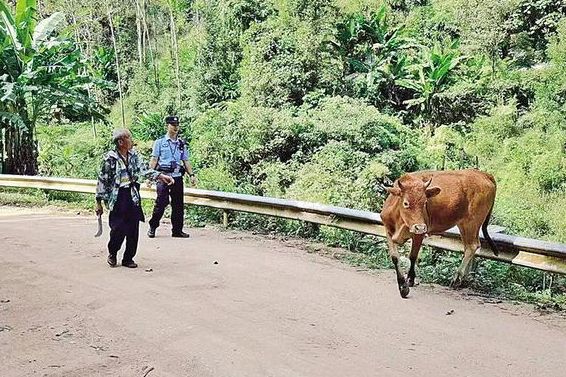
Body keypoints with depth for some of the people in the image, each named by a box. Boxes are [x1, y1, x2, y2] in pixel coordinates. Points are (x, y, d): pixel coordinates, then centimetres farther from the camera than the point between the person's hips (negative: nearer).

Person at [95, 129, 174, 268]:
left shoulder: (134, 155, 5)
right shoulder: (110, 158, -10)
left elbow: (143, 170, -1)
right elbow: (102, 180, -6)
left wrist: (161, 176, -16)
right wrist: (99, 202, -5)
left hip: (133, 197, 5)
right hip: (117, 198, -5)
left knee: (133, 230, 4)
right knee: (118, 229, -5)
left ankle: (128, 258, 18)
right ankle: (112, 254, 23)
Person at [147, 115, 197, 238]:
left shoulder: (182, 144, 15)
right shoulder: (160, 142, 5)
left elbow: (186, 161, 15)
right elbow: (154, 160, 0)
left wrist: (191, 175, 2)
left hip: (177, 177, 4)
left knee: (178, 205, 4)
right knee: (161, 203, -7)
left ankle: (177, 230, 11)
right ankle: (152, 228, 8)